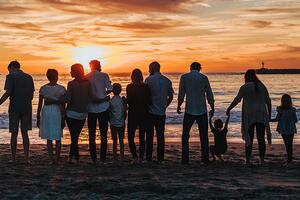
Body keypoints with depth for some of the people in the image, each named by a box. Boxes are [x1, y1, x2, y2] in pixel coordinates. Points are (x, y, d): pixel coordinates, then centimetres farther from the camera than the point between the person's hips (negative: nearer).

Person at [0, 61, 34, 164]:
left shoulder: (11, 76, -5)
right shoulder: (29, 77, 10)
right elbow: (31, 95, 11)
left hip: (14, 108, -4)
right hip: (27, 108, 4)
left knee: (14, 133, 5)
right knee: (25, 133, 8)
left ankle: (13, 158, 9)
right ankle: (27, 158, 4)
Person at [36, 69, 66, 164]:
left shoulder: (43, 88, 0)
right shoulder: (61, 89, -6)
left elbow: (40, 104, 2)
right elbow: (63, 105, -7)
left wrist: (38, 117, 10)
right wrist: (63, 118, -2)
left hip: (46, 112, 2)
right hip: (57, 112, -1)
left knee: (49, 139, 10)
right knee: (58, 138, 9)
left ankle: (52, 159, 5)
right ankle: (57, 159, 5)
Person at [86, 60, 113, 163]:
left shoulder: (86, 77, 1)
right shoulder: (104, 75, -4)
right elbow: (110, 89, -12)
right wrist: (104, 94, 7)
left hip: (91, 108, 2)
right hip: (103, 107, -2)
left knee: (91, 134, 9)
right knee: (103, 133, 6)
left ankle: (93, 157, 8)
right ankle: (103, 157, 4)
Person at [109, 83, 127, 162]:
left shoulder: (110, 101, -8)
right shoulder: (123, 100, -6)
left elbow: (109, 113, -4)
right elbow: (125, 112, -3)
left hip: (113, 124, -1)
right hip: (121, 123, 1)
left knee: (115, 141, 6)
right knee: (121, 140, 8)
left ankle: (115, 157, 7)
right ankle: (122, 156, 9)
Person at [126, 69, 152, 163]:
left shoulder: (129, 87, -10)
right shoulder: (146, 87, -3)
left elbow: (129, 101, -15)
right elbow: (149, 102, -3)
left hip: (133, 114, -3)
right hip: (144, 114, 3)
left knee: (130, 138, 6)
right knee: (142, 137, 13)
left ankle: (135, 157, -8)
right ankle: (141, 158, 12)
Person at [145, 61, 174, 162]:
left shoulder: (149, 79, -7)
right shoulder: (167, 80, 6)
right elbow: (171, 97, 10)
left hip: (151, 112, -4)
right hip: (162, 113, 4)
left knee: (149, 135, 3)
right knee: (160, 135, 8)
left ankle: (149, 157, 4)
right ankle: (160, 158, 9)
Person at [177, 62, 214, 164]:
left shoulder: (184, 77, -1)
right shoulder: (204, 78, 2)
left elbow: (181, 94, 0)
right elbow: (209, 95, 4)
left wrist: (179, 106, 15)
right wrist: (212, 108, 15)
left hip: (189, 110, -1)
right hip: (202, 111, 1)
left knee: (185, 135, 7)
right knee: (204, 135, 9)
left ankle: (185, 159, 2)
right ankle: (205, 158, 8)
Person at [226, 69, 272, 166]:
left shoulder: (244, 87, -3)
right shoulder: (262, 86, 9)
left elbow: (236, 100, -7)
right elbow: (268, 101, 8)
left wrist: (228, 109, 4)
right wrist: (269, 114, 15)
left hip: (249, 115, -3)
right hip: (262, 115, 3)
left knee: (249, 138, 3)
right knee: (261, 138, 4)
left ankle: (248, 160, 3)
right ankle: (262, 160, 3)